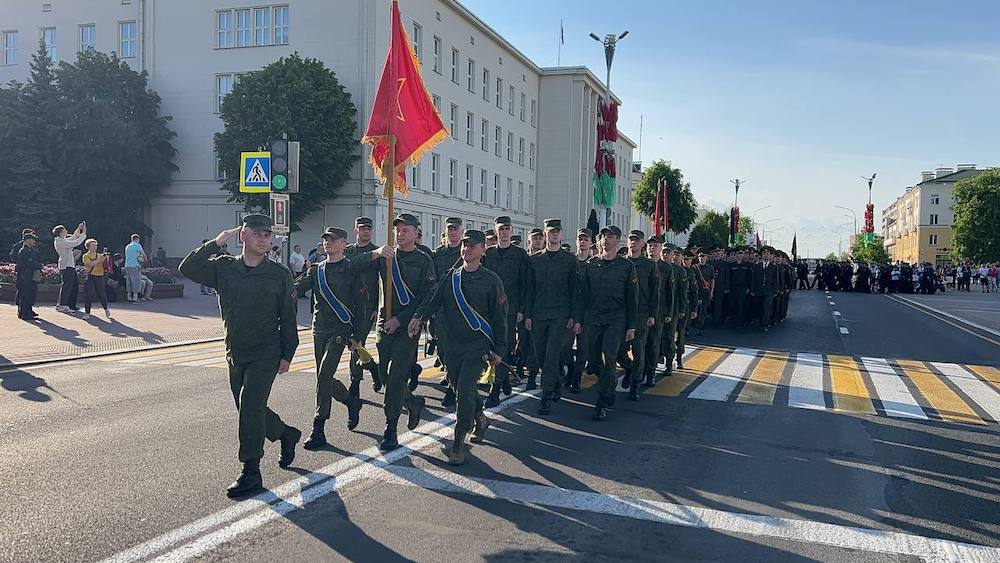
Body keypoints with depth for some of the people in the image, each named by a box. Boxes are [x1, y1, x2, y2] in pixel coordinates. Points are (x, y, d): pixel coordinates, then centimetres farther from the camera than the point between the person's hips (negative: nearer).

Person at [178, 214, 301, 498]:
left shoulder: (279, 275, -4)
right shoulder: (224, 267, 2)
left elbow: (287, 318, -1)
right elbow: (188, 268, -8)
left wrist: (287, 355, -4)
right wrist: (216, 243, -12)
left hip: (266, 355, -4)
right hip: (236, 355, 4)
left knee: (250, 407, -13)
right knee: (250, 410, 14)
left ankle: (251, 473, -4)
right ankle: (287, 434, 40)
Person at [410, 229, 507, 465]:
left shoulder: (490, 280, -3)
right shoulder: (451, 276, 9)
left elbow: (499, 318, -1)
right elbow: (435, 298, -3)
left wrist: (499, 350, -3)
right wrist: (419, 317, -22)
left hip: (478, 345, -5)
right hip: (453, 343, 5)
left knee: (465, 390, -14)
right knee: (458, 386, 15)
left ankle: (458, 443, -5)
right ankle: (480, 419, 42)